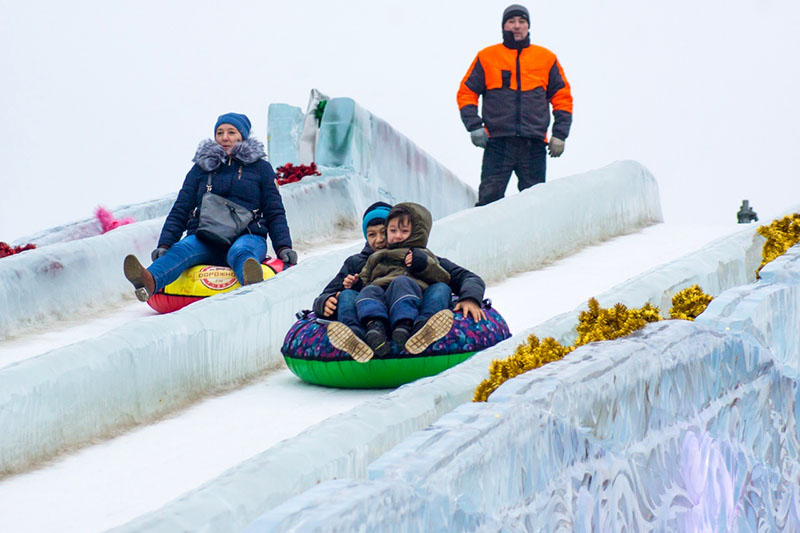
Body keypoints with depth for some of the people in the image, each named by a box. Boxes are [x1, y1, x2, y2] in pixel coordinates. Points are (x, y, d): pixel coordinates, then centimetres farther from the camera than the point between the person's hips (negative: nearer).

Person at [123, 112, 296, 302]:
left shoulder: (261, 168, 15)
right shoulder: (201, 169, 19)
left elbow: (275, 213, 15)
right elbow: (179, 212, 16)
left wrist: (283, 247, -2)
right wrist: (164, 245, 0)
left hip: (248, 238, -1)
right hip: (205, 241, 1)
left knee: (240, 252, -38)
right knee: (182, 249, -32)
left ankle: (251, 283, -75)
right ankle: (149, 282, -63)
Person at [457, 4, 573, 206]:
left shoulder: (546, 58, 12)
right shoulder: (486, 57, 8)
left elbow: (562, 97, 14)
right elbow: (466, 93, 9)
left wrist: (559, 134, 5)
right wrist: (474, 127, -4)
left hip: (534, 145, 1)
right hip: (498, 142, -1)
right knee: (489, 197, -10)